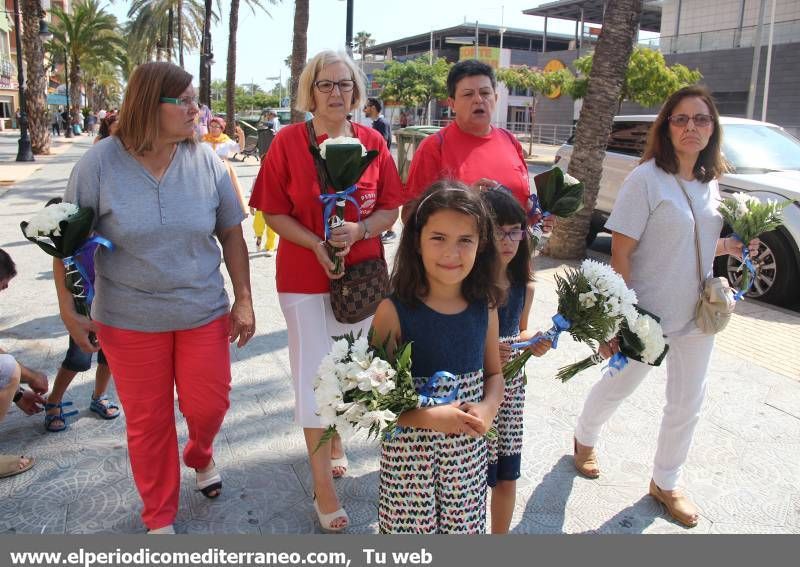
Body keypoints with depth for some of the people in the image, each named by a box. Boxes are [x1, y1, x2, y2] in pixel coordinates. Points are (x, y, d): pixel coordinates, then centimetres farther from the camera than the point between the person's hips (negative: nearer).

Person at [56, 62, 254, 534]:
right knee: (148, 421, 11)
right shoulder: (100, 164, -9)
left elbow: (231, 233, 2)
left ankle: (200, 456, 46)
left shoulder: (206, 160, -4)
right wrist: (70, 310, -2)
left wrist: (244, 299, 0)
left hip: (204, 313, 2)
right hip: (130, 319, -1)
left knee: (209, 405, 8)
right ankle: (160, 516, 34)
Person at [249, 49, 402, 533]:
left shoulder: (373, 142, 1)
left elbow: (391, 208, 3)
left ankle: (335, 440, 44)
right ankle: (323, 482, 15)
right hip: (305, 276, -3)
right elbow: (273, 212, -5)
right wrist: (316, 243, -18)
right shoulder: (288, 141, -5)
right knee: (314, 373, 2)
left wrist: (360, 230, -16)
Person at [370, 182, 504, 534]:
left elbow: (494, 374, 9)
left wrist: (487, 409, -10)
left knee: (464, 525, 15)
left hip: (468, 452, 4)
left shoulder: (484, 308, -2)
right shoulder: (393, 312, -15)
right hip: (410, 453, -3)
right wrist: (430, 418, -24)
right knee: (411, 528, 8)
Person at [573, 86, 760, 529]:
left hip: (697, 314, 6)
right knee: (618, 386, 14)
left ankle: (665, 483, 36)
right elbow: (620, 253, -18)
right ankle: (585, 438, 45)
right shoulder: (646, 179, -16)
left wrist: (733, 246, -2)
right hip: (647, 314, -6)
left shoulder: (710, 183, 5)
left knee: (688, 402, 15)